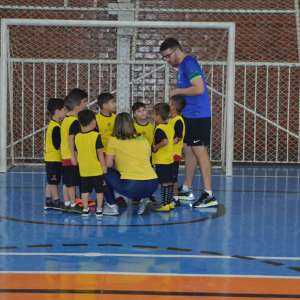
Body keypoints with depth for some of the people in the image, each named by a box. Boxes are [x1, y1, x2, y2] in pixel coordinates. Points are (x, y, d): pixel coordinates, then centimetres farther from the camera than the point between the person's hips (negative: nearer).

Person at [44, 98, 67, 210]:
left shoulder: (53, 124, 12)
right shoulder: (56, 127, -19)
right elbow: (58, 146, -20)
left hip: (50, 158, 10)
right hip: (54, 159, -10)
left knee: (50, 181, 13)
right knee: (53, 181, -1)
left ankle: (48, 202, 19)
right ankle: (57, 202, 6)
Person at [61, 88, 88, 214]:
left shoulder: (65, 119, 11)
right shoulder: (74, 121, -17)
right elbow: (71, 139, -22)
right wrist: (73, 156, -21)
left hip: (65, 156, 9)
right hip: (72, 157, -9)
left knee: (67, 182, 13)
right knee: (73, 182, -3)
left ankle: (67, 204, 18)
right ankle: (73, 206, 2)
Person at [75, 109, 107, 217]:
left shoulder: (77, 136, 1)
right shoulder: (95, 135, -11)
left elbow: (76, 153, 7)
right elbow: (99, 151, -10)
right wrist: (103, 165, -3)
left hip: (83, 169, 4)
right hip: (96, 168, -4)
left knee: (85, 190, 11)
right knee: (99, 190, 7)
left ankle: (85, 209, 11)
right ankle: (99, 210, 8)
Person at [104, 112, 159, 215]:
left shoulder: (114, 140, 5)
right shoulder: (144, 140, 17)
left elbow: (108, 165, 6)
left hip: (132, 188, -5)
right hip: (153, 186, 5)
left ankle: (112, 206, 15)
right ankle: (144, 200, 13)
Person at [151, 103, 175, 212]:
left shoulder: (159, 129, -17)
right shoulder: (170, 127, 9)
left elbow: (165, 141, -31)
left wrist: (155, 147, -17)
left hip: (161, 161, -9)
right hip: (170, 159, 9)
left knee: (164, 183, -6)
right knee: (170, 182, 13)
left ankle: (164, 205, -3)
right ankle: (170, 203, 21)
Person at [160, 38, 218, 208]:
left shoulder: (189, 63, -14)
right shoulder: (182, 66, 17)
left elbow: (199, 89, -24)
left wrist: (176, 91, -13)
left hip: (198, 116, -10)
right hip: (190, 116, 10)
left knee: (199, 152, -11)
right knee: (188, 151, 15)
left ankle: (209, 195, -11)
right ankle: (187, 190, 25)